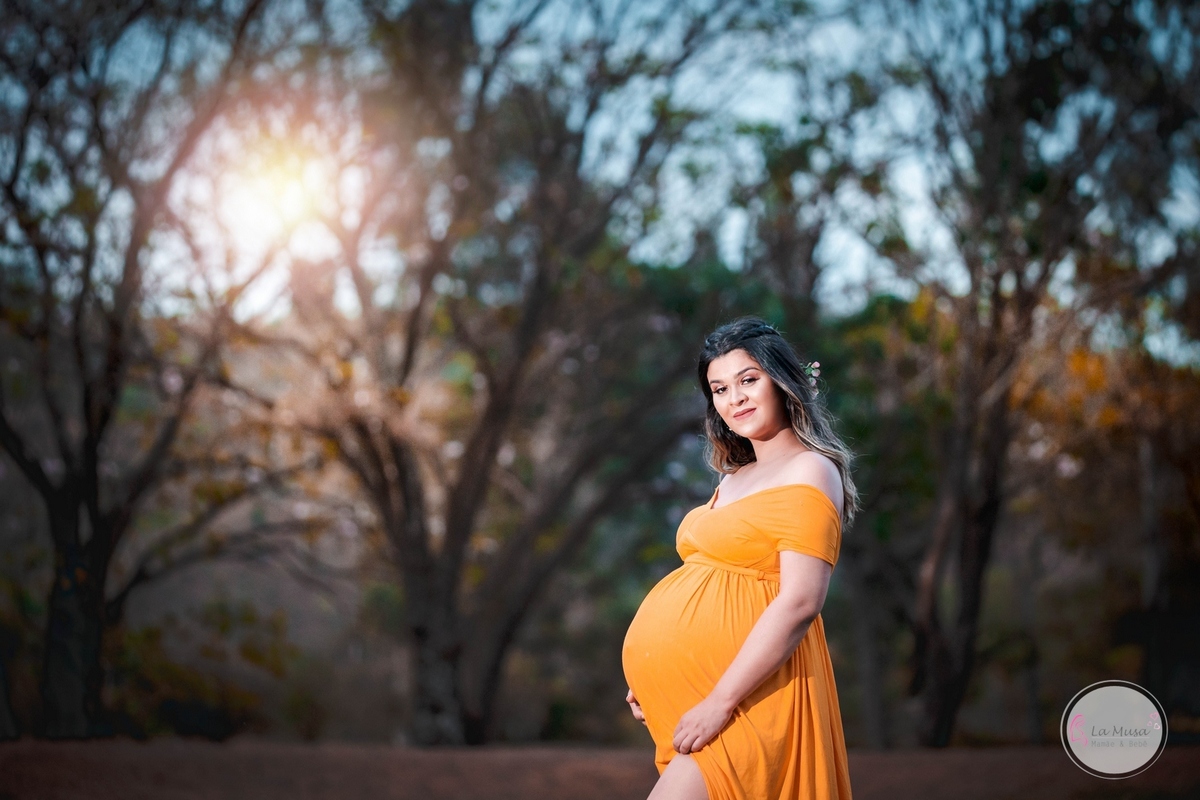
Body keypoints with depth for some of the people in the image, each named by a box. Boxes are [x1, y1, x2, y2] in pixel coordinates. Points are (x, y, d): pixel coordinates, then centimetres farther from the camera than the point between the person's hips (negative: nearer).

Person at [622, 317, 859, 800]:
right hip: (690, 687, 8)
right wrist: (649, 681, 14)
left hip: (747, 689, -8)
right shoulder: (734, 479, 18)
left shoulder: (810, 472, -7)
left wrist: (721, 701, -20)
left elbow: (799, 603, -17)